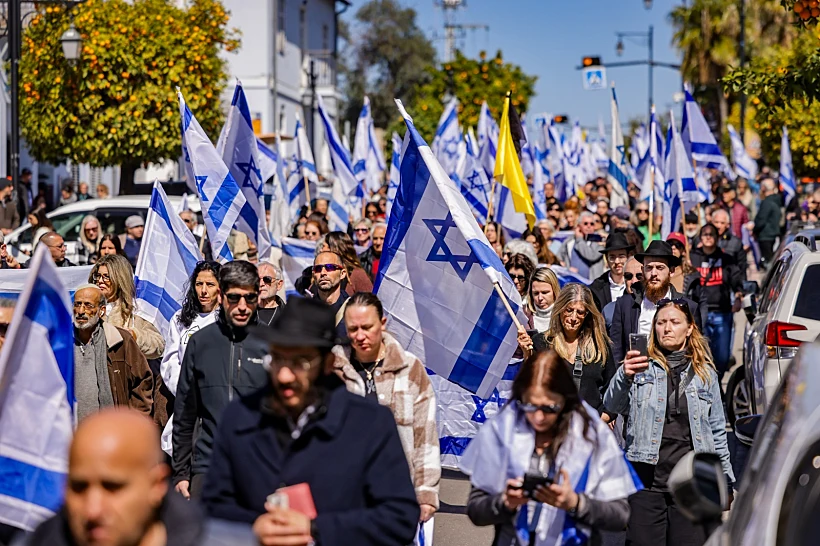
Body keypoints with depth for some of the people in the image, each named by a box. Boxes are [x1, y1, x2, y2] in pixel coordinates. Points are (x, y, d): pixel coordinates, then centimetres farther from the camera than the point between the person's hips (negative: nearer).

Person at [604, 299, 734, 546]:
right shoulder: (641, 366, 5)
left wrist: (726, 481, 15)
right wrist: (624, 377, -32)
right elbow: (612, 407, -11)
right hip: (646, 481, -2)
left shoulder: (705, 373, 12)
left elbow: (717, 431, 17)